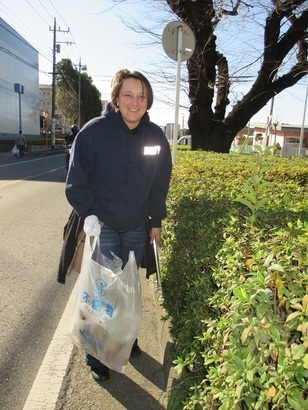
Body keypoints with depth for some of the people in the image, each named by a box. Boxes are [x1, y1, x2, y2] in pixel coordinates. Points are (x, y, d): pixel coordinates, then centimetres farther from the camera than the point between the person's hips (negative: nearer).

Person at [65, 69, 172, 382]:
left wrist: (156, 222, 10)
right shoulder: (94, 131, -14)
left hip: (137, 227, 4)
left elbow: (160, 184, 8)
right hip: (102, 226, -3)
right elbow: (76, 182, -8)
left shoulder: (155, 136, -2)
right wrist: (89, 215, -21)